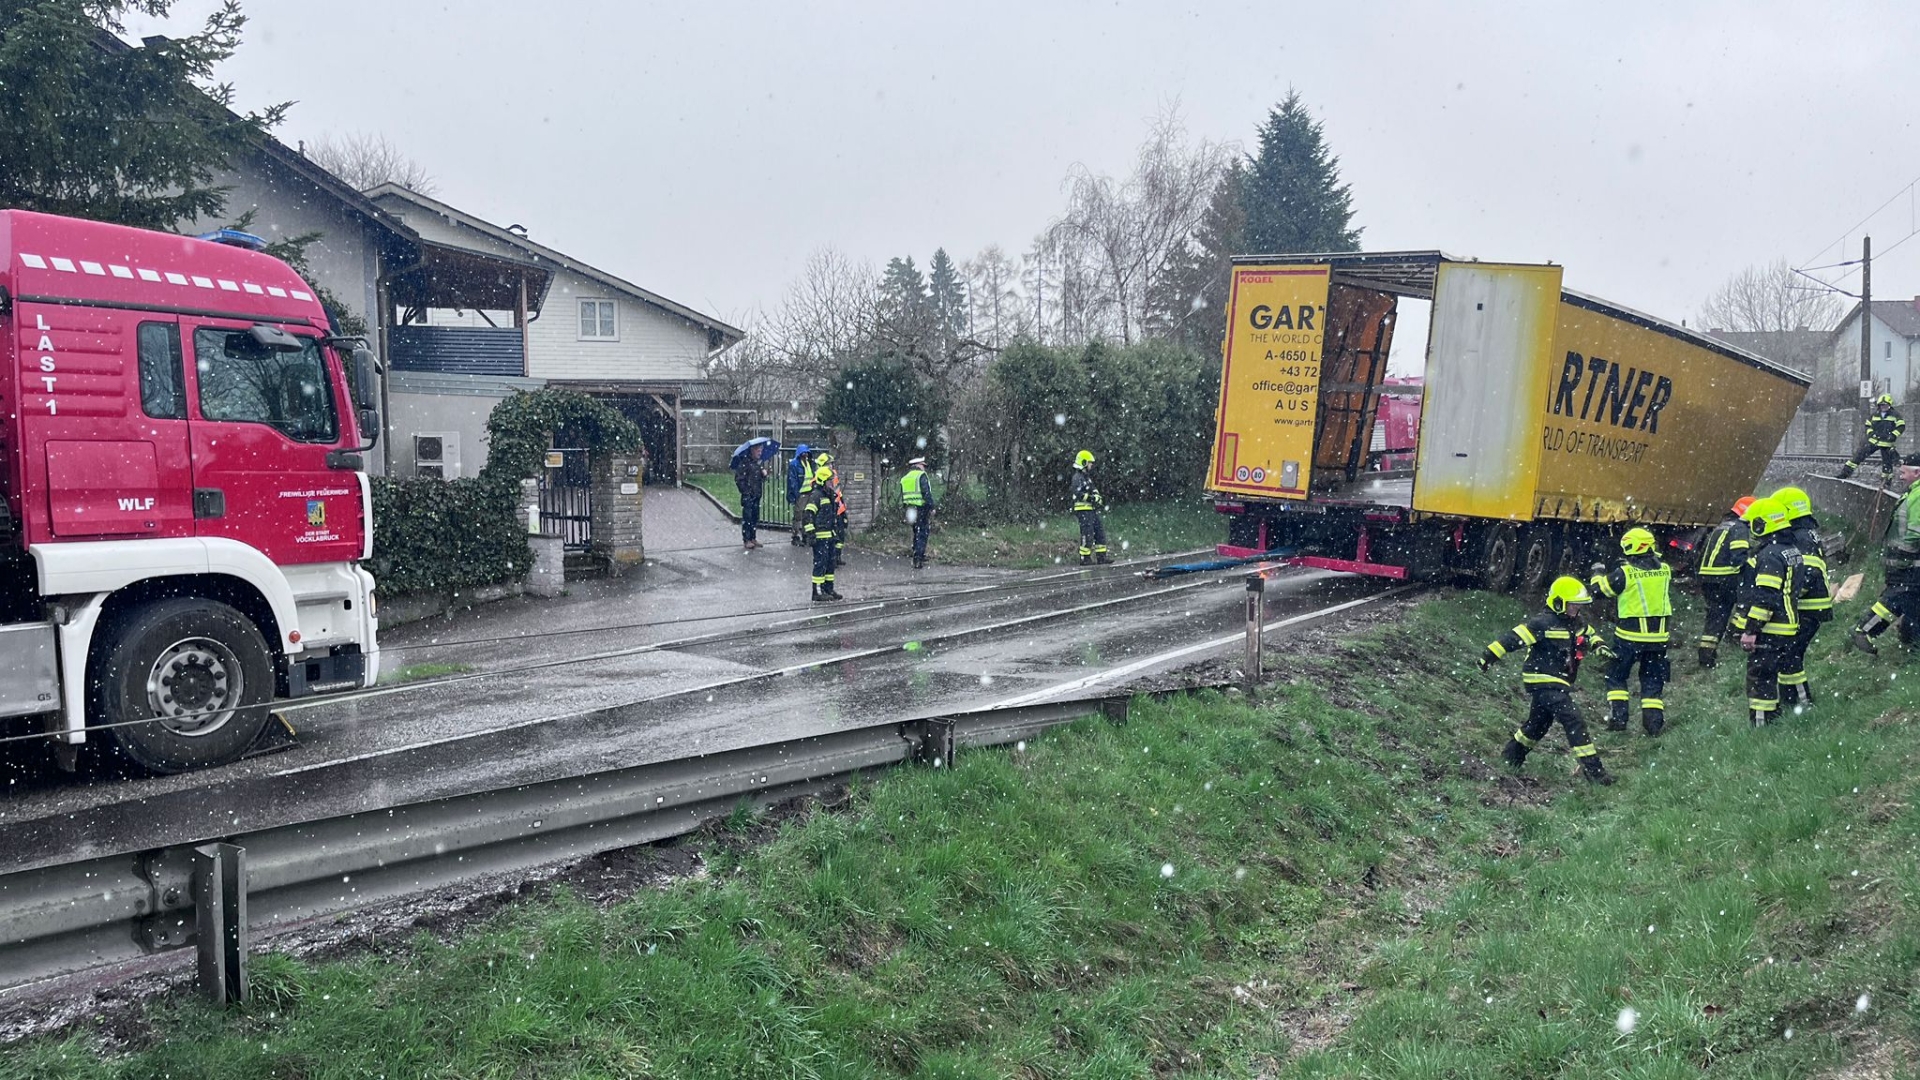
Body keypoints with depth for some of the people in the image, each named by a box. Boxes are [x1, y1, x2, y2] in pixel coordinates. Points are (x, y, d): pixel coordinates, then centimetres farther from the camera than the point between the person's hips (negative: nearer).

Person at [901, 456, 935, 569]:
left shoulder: (904, 479, 15)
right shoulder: (921, 475, -8)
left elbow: (902, 497, 17)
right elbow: (927, 493, -17)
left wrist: (906, 509, 20)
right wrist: (932, 507, -14)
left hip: (910, 509, 7)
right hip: (922, 508, -7)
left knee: (917, 534, 17)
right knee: (922, 534, -3)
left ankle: (921, 557, 24)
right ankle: (917, 560, -8)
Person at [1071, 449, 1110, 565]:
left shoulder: (1087, 476, 20)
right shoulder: (1078, 477, -12)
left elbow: (1093, 491, 26)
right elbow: (1078, 494, -23)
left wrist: (1099, 500, 9)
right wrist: (1092, 498, -24)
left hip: (1092, 510, 10)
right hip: (1083, 511, -10)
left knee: (1100, 532, 9)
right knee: (1087, 535, -7)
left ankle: (1101, 556, 13)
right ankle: (1085, 559, -1)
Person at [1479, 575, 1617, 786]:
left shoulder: (1577, 624, 7)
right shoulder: (1544, 623, -19)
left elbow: (1591, 634, 24)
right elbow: (1515, 638, -21)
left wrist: (1599, 646, 1)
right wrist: (1490, 655, -23)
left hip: (1559, 682, 10)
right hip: (1543, 681, -10)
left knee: (1539, 722, 22)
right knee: (1573, 720, -17)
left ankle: (1511, 755, 41)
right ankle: (1592, 769, -15)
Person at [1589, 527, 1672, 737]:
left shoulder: (1625, 573, -14)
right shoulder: (1664, 570, 0)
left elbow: (1599, 589, -4)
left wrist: (1598, 571, 14)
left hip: (1630, 634, -4)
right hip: (1658, 634, 4)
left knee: (1616, 676, 11)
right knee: (1653, 680, 13)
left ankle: (1618, 717, 3)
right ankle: (1654, 722, 9)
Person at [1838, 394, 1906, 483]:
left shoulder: (1895, 415, -1)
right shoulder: (1874, 415, 8)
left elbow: (1901, 426, -2)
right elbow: (1868, 425, 18)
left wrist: (1893, 435, -13)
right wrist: (1870, 433, 0)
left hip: (1886, 443, -2)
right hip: (1873, 441, 2)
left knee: (1887, 462, 5)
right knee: (1859, 454, -10)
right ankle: (1845, 473, -12)